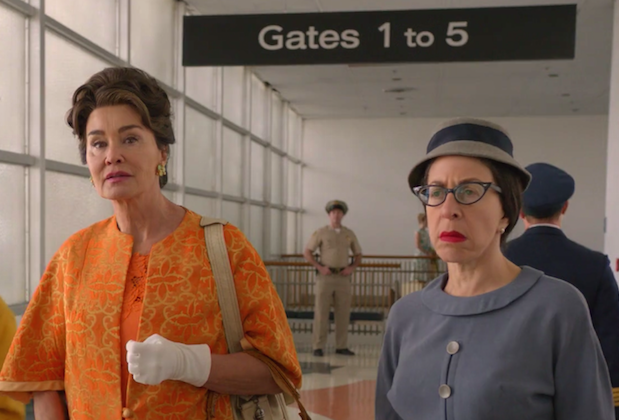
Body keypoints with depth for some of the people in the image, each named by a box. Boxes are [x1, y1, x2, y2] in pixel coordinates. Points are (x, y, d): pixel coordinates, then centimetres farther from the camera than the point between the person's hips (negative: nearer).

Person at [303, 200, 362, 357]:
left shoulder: (349, 234, 9)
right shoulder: (321, 232, -1)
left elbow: (358, 255, 16)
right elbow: (307, 252, -1)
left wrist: (352, 268, -3)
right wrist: (319, 267, -13)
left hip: (343, 277, 3)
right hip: (325, 276, -3)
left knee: (343, 313, 3)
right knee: (321, 312, -4)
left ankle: (341, 346, 11)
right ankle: (318, 347, 3)